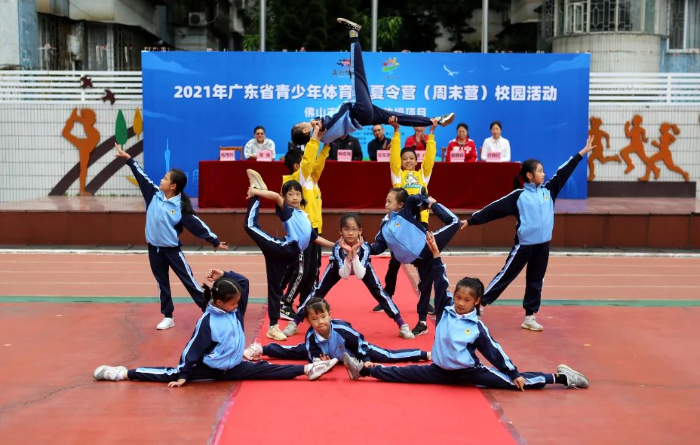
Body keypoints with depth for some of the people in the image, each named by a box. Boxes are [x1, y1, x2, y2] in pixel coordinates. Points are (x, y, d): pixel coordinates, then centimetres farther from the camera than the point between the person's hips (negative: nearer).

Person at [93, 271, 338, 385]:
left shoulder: (235, 310, -3)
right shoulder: (208, 322, -23)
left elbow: (243, 281, 1)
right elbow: (194, 350, -18)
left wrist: (224, 275, -15)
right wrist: (183, 376, -16)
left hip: (234, 368, 5)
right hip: (210, 369, -5)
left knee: (265, 369, -2)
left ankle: (307, 369, -7)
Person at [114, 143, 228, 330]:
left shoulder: (181, 207, -16)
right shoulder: (154, 194, -2)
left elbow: (197, 225, -13)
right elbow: (142, 176, 3)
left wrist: (215, 241, -12)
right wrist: (127, 157, 3)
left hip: (172, 250, -5)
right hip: (154, 249, 5)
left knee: (189, 281, -1)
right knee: (162, 284, 13)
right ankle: (168, 317, 23)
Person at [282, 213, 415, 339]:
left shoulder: (364, 247, -36)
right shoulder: (337, 247, -36)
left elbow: (360, 275, -42)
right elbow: (344, 275, -38)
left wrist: (354, 253, -50)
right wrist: (348, 254, -50)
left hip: (361, 267, 0)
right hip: (340, 266, 0)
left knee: (379, 292, -15)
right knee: (319, 291, -10)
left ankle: (402, 326, -9)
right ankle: (294, 323, -2)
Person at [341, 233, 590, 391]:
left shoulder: (477, 327, -10)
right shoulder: (444, 311, -3)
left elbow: (494, 351, -6)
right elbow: (440, 285, -11)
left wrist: (514, 373, -7)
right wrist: (435, 255, -20)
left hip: (470, 373, -3)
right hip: (442, 371, 3)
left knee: (510, 382, -10)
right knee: (402, 374, -6)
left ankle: (559, 377, -3)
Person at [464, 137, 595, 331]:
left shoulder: (548, 190, 5)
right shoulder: (518, 196, -9)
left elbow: (563, 172, 5)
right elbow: (495, 208, -9)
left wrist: (584, 151, 6)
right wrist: (471, 220, -11)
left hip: (543, 244, 5)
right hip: (524, 244, -5)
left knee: (535, 281, 11)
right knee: (506, 275, 2)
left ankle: (529, 317, 18)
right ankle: (480, 303, 13)